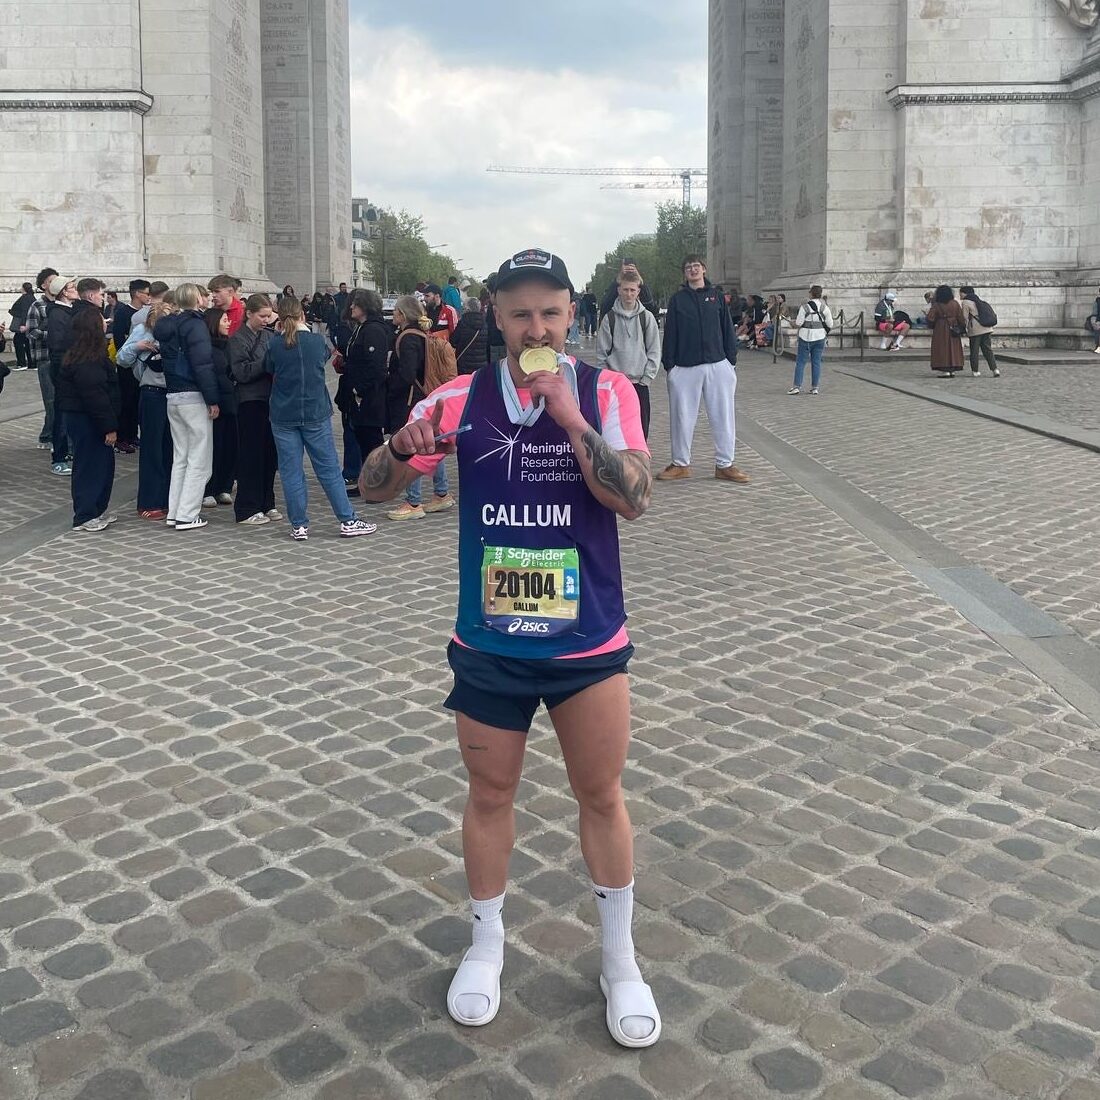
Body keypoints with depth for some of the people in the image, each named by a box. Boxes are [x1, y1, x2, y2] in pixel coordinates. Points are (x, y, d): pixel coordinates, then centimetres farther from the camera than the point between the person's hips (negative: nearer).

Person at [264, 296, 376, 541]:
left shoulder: (275, 344, -6)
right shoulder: (317, 341, -5)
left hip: (283, 416, 0)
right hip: (316, 413, 0)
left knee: (290, 470, 6)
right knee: (329, 468, 5)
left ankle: (299, 525, 6)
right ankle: (347, 521, 7)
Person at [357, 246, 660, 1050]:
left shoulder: (606, 392, -7)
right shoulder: (463, 397, -4)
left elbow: (634, 497, -19)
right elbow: (374, 487, -2)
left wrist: (567, 412, -27)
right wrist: (403, 446, -24)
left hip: (589, 643, -1)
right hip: (489, 645, 1)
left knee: (602, 795, 11)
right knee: (490, 793, 14)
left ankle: (620, 959, 31)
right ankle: (487, 945, 37)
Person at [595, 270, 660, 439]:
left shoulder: (646, 317, 3)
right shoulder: (610, 318, 2)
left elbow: (654, 352, 2)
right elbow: (601, 352, 3)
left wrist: (646, 379, -5)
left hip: (640, 384, 0)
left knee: (641, 430, 2)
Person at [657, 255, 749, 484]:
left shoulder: (716, 295, 8)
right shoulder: (678, 299, 6)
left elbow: (727, 328, 8)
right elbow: (670, 333, 4)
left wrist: (732, 361, 3)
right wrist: (669, 364, -2)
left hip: (717, 365, 1)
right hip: (685, 368, -1)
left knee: (723, 416, 2)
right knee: (682, 417, 5)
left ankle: (724, 465, 11)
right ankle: (681, 464, 17)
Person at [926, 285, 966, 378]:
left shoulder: (936, 305, -10)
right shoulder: (955, 304, -1)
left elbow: (930, 318, -13)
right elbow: (961, 318, 1)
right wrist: (962, 328, 12)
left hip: (940, 330, -3)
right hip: (953, 329, 4)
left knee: (942, 349, 0)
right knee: (953, 348, 11)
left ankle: (944, 371, -6)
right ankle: (953, 370, 11)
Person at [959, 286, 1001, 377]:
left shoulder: (965, 302, -4)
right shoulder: (978, 300, 19)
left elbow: (965, 318, -8)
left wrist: (965, 329, 2)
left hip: (975, 330, -7)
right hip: (987, 328, 7)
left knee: (974, 351, 4)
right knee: (988, 350, 6)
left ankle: (975, 371, 7)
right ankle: (995, 369, -4)